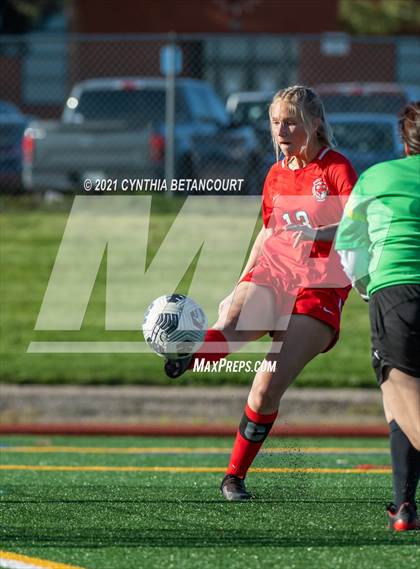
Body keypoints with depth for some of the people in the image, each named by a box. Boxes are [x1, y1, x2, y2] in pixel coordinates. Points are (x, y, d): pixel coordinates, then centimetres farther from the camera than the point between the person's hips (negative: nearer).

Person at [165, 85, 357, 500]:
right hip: (272, 273, 5)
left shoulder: (337, 169, -3)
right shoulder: (276, 175, 15)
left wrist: (317, 233, -35)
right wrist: (240, 286, 22)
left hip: (320, 288, -5)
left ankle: (235, 476, 2)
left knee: (267, 391, -10)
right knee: (232, 323, -35)